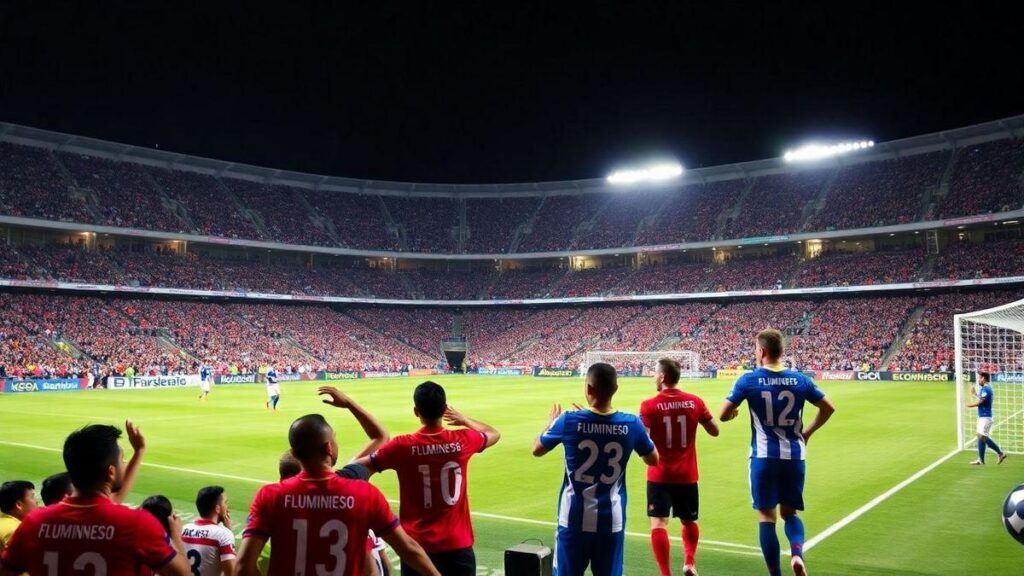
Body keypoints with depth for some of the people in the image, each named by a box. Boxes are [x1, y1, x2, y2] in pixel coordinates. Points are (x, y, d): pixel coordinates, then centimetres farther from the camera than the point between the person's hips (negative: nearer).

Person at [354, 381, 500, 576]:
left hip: (418, 546, -1)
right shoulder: (463, 440, -6)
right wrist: (463, 419, 28)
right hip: (457, 545, 1)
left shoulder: (402, 446, -12)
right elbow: (494, 434, 17)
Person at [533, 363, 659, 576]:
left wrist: (552, 422, 22)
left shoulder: (568, 421, -13)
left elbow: (537, 450, 6)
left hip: (575, 517, -1)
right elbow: (653, 460, 9)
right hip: (612, 519, 1)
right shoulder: (632, 424, -9)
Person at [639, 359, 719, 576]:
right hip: (687, 475, 4)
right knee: (689, 521, 24)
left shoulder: (650, 406, -13)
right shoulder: (695, 402, -3)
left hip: (660, 475, -4)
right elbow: (714, 431, 7)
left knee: (658, 523, -3)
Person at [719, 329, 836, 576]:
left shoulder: (749, 380, -7)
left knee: (766, 516, 7)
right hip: (794, 456, 3)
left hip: (764, 456, -3)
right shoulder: (800, 379, 2)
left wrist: (733, 413, 15)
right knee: (790, 512, 17)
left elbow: (725, 415, -8)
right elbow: (828, 408, 10)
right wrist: (807, 433, 21)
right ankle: (797, 553, -9)